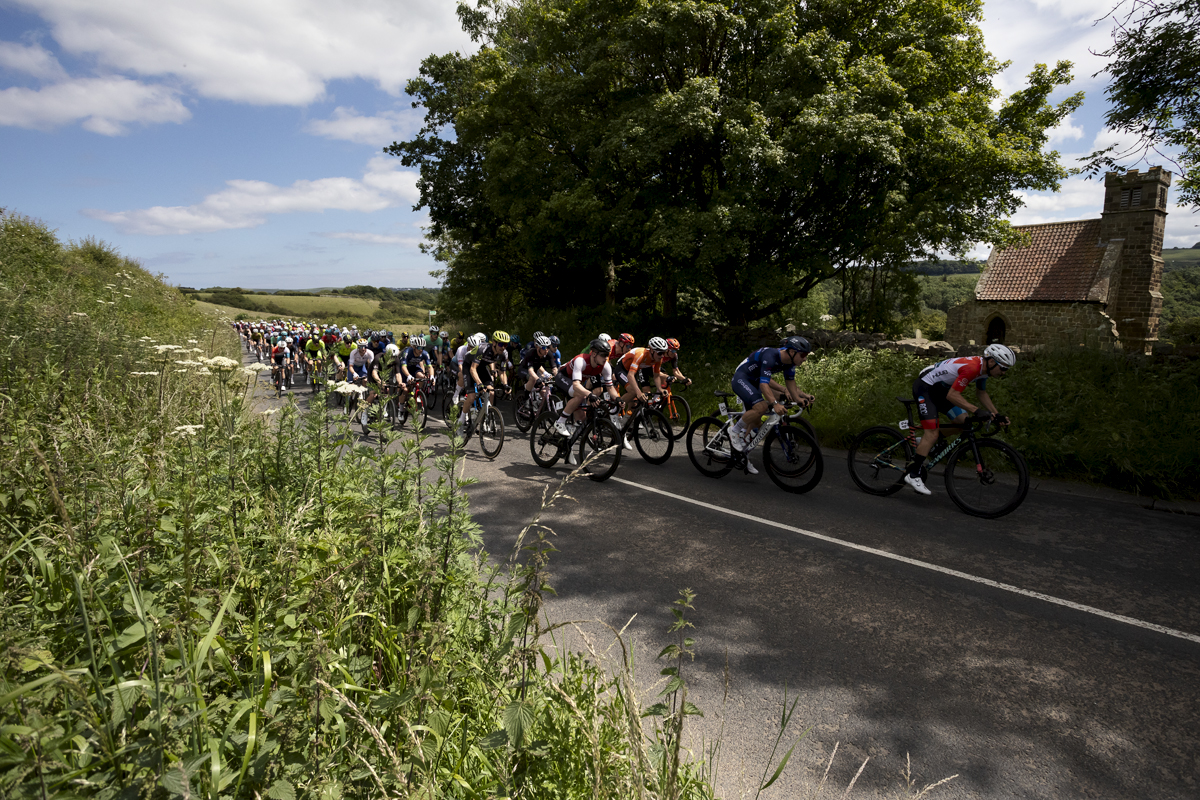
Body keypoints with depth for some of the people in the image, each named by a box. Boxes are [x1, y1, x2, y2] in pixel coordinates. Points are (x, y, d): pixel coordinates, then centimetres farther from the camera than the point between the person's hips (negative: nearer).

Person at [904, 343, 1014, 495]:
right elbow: (952, 395, -31)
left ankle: (925, 443, 17)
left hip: (940, 388, 10)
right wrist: (977, 411, -36)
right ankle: (912, 474, -10)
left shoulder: (984, 367, 0)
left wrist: (996, 414, 7)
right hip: (924, 387, -10)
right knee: (932, 433, -15)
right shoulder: (971, 368, -29)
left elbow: (981, 393, 15)